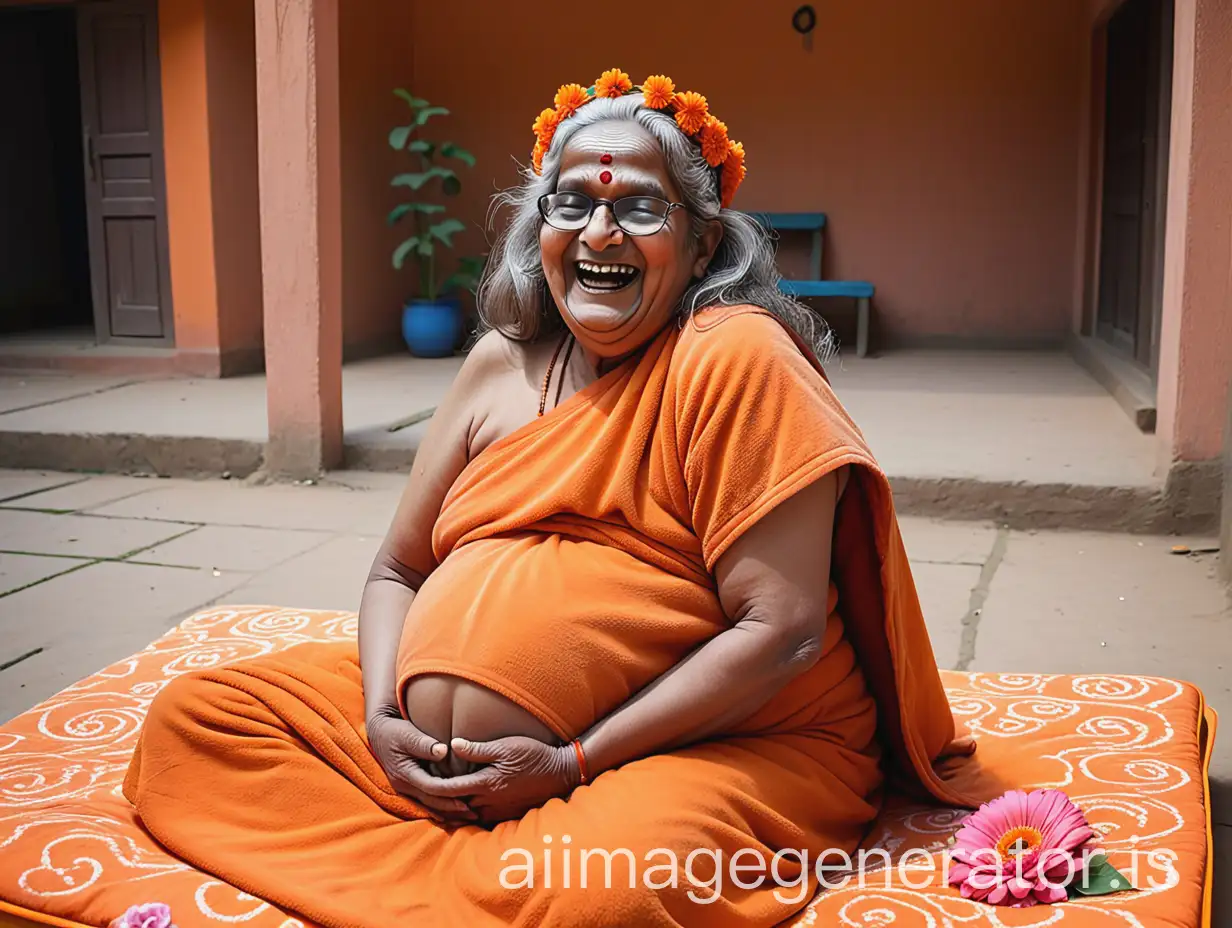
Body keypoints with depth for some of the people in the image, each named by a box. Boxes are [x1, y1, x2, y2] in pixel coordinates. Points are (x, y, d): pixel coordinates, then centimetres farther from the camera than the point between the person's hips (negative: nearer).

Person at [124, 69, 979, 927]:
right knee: (191, 717, 0)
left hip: (719, 747, -5)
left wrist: (574, 763, -18)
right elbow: (397, 572, 11)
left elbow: (782, 632, -19)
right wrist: (382, 722, -8)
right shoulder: (501, 364, 6)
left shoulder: (737, 358, -13)